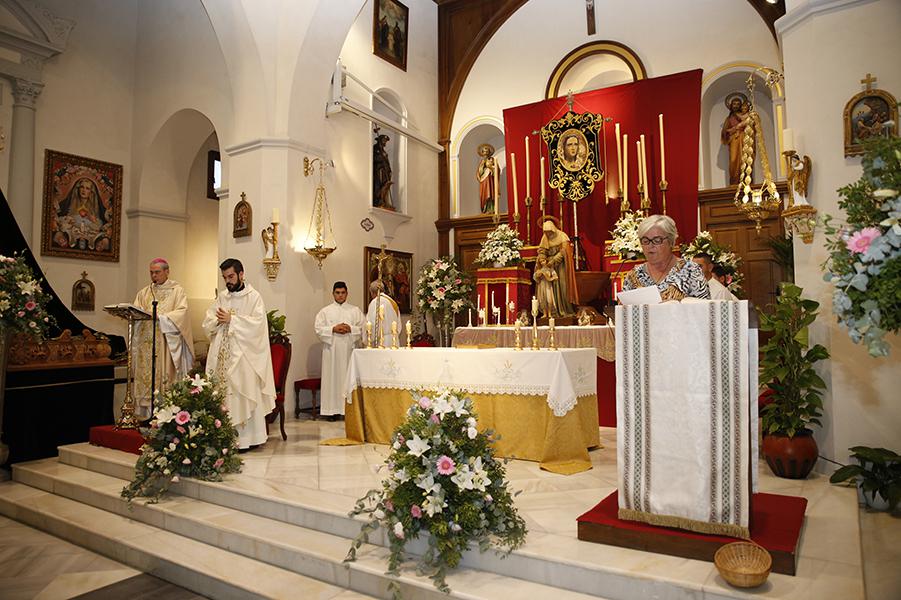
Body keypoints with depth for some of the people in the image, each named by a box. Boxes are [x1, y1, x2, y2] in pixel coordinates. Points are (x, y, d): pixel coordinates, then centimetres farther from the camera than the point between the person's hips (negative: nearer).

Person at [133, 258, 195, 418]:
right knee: (146, 377, 1)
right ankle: (146, 415, 4)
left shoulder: (177, 291, 3)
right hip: (146, 342, 5)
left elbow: (182, 312, -10)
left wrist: (160, 317, -22)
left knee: (165, 377, -8)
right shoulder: (144, 293, 18)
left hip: (167, 343, -4)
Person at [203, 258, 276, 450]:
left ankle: (247, 437, 2)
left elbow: (257, 322, -13)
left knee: (244, 394, -4)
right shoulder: (221, 298, 15)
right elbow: (207, 322, 9)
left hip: (244, 356, -5)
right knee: (223, 394, 3)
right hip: (223, 356, 5)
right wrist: (219, 320, -12)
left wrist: (231, 319, -13)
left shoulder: (253, 296, -1)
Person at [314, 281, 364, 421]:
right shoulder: (325, 311, 10)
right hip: (331, 349, 0)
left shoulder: (355, 311, 10)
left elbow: (363, 328, 4)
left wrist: (350, 329, -11)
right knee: (332, 377, -2)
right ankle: (333, 409, 2)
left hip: (349, 348, 0)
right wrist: (333, 329, -11)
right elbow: (318, 328, 2)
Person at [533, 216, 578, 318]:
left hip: (560, 266, -3)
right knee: (544, 286, -9)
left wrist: (553, 261, -22)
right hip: (548, 265, 4)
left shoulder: (562, 236, -4)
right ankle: (546, 312, -11)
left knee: (559, 287, -8)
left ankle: (564, 311, -2)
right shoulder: (544, 238, 9)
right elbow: (541, 250, 5)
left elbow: (563, 251, -13)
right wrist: (542, 260, -16)